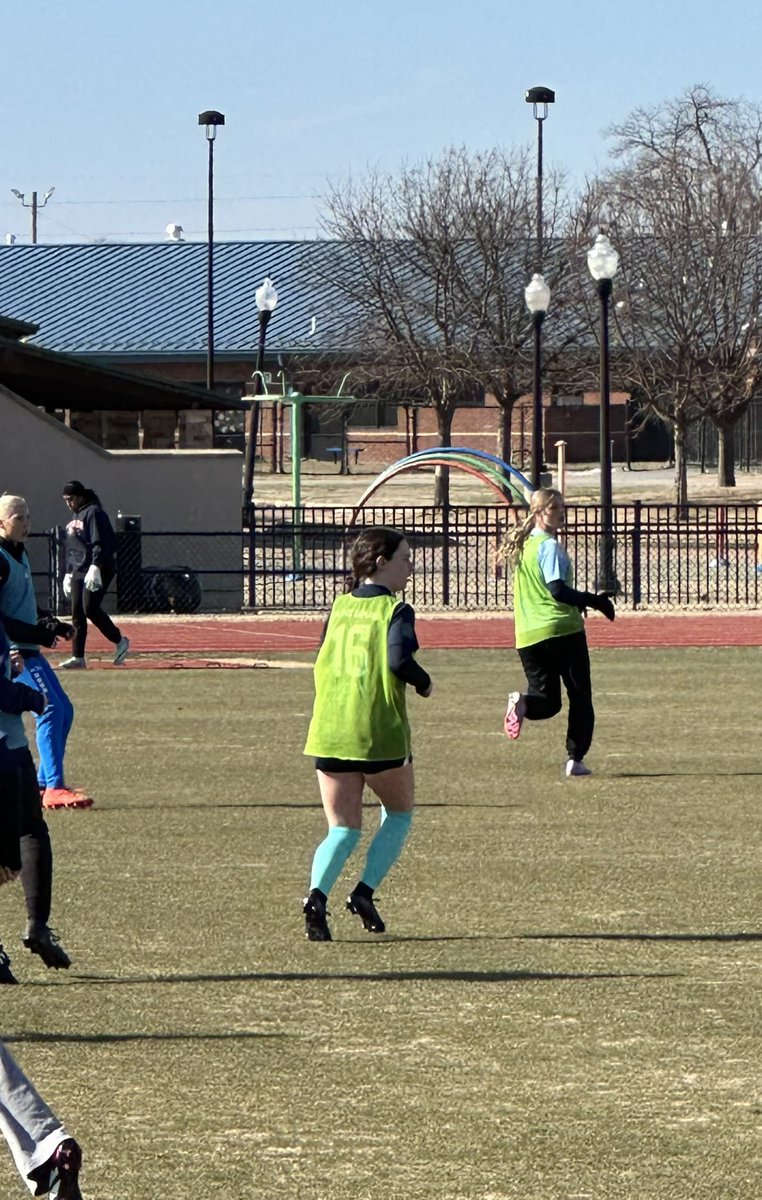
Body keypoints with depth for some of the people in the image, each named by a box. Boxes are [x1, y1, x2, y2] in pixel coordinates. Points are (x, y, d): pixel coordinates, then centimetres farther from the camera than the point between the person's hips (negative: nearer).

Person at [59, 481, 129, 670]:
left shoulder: (93, 513, -8)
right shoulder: (75, 517, 20)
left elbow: (99, 543, -18)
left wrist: (95, 567, -27)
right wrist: (68, 574, 23)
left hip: (97, 572, -9)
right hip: (78, 573, 9)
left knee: (90, 608, -17)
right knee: (77, 613, 4)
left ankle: (119, 641, -3)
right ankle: (78, 657, 5)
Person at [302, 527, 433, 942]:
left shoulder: (338, 607, 12)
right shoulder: (395, 610, -6)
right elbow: (399, 659, -21)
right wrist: (424, 684, -3)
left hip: (329, 734, 4)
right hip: (381, 733, -4)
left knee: (343, 829, 7)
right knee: (398, 813, 20)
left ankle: (317, 895, -19)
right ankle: (364, 892, 4)